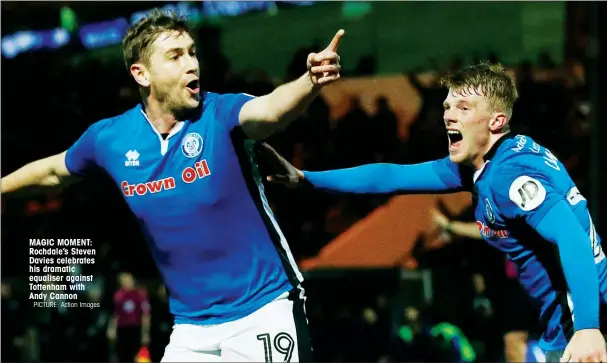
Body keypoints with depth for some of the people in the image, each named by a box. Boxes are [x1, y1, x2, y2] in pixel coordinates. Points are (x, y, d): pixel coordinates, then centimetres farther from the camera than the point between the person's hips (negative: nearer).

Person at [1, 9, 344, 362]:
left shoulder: (222, 113, -13)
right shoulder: (108, 138, -1)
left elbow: (271, 109, -36)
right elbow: (54, 170, 20)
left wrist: (311, 82, -57)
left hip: (263, 313, -4)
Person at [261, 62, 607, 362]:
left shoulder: (510, 172, -20)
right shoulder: (478, 165, 9)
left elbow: (572, 238, -32)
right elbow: (394, 177, 15)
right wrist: (306, 179, 15)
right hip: (562, 329, 9)